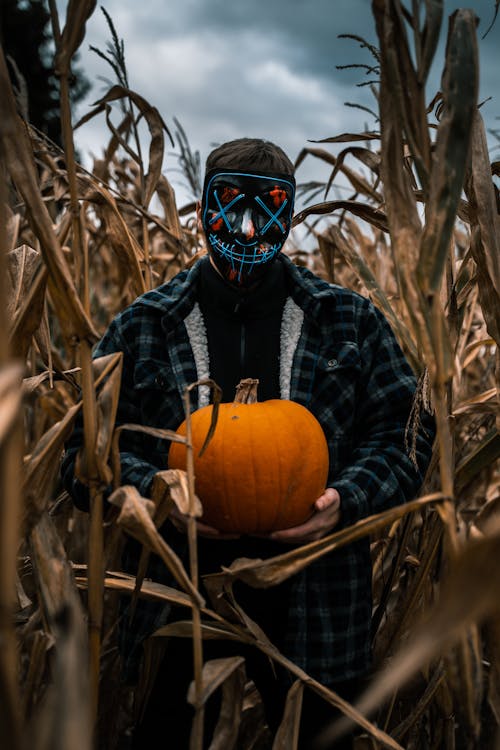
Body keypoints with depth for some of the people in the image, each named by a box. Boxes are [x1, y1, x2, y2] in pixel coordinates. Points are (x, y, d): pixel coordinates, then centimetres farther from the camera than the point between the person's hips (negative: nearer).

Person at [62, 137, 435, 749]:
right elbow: (90, 448, 2)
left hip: (314, 601, 1)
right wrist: (156, 492, -16)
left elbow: (402, 432, 4)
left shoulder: (351, 323, 4)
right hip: (176, 599, 0)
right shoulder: (142, 328, 3)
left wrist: (347, 500, -14)